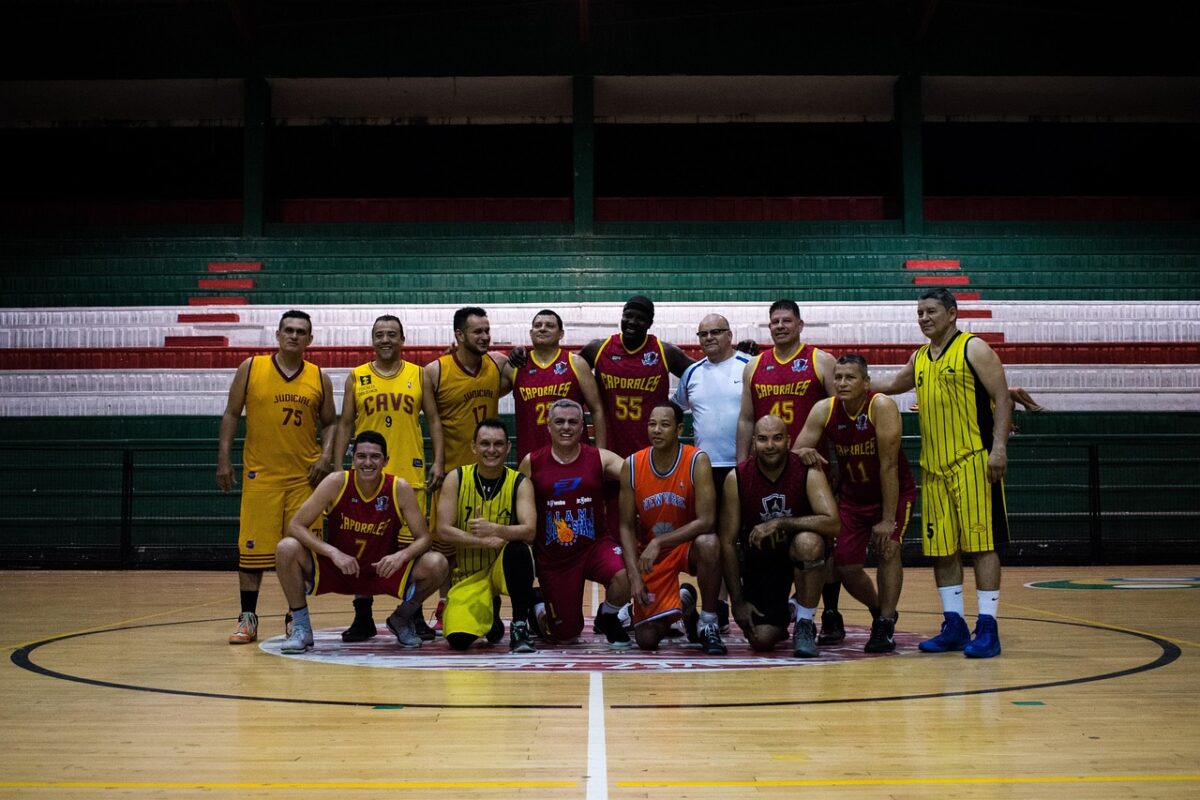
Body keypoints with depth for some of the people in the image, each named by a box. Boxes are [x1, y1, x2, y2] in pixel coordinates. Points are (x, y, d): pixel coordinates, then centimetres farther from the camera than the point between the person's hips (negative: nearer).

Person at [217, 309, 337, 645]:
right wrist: (224, 458, -3)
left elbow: (329, 423, 12)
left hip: (304, 477, 2)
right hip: (260, 474, -1)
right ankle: (248, 618, 11)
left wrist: (326, 455, -5)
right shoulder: (251, 368, 2)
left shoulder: (319, 378, 6)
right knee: (252, 548, 1)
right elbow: (231, 415, 4)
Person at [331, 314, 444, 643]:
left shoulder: (419, 375, 7)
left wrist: (437, 461, -3)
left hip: (410, 474, 0)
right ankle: (363, 617, 12)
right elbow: (345, 424, 9)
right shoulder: (356, 377, 7)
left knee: (411, 543, 2)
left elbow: (433, 419, 7)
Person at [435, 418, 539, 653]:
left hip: (504, 564, -1)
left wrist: (495, 530, -39)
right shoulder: (457, 478, -5)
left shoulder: (519, 482, -8)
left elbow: (529, 531, -21)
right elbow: (443, 530, -12)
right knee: (458, 639, -20)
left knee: (518, 549, -36)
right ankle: (489, 614, 18)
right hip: (468, 572, 1)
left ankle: (520, 627, -17)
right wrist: (484, 540, -25)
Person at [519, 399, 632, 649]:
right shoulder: (531, 463, -2)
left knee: (624, 576, -32)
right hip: (551, 556, 0)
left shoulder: (600, 458, -3)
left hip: (594, 544, 0)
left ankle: (607, 618, 3)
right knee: (565, 635, 3)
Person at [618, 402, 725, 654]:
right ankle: (682, 603, 28)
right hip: (651, 552, 2)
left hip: (689, 544, -2)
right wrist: (634, 575, -16)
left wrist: (659, 542, -31)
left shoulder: (697, 461, -19)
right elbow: (627, 526, -5)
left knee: (709, 544, -40)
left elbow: (705, 521, -25)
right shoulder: (632, 466, -11)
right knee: (646, 639, -7)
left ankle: (709, 624, -18)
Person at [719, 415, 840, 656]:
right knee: (761, 639, -13)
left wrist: (779, 523, -35)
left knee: (809, 542, -39)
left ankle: (805, 625, -16)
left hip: (797, 549, -1)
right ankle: (781, 617, 28)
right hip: (760, 557, 2)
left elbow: (833, 523, -32)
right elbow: (728, 542, -10)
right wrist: (738, 602, -11)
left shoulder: (808, 472, -19)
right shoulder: (736, 478, -14)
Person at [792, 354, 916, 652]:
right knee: (844, 565, -1)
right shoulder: (823, 410, -14)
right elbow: (794, 454, -11)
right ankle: (880, 611, 27)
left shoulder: (882, 407, -26)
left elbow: (889, 465, -26)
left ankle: (885, 627, -8)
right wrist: (803, 454, -37)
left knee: (888, 549, -22)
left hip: (894, 492, -4)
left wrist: (888, 519, -26)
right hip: (852, 496, 4)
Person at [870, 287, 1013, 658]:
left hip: (972, 462, -7)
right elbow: (893, 385, 35)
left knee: (981, 543, -5)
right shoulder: (919, 358, 15)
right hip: (933, 466, 7)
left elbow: (1002, 399, -8)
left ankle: (987, 627, -3)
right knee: (941, 549, 7)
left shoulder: (974, 349, -3)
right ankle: (954, 625, 15)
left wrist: (999, 447, -18)